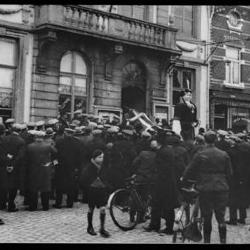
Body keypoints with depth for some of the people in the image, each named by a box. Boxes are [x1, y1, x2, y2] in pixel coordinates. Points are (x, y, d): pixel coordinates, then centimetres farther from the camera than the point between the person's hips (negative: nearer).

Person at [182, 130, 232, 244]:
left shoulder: (200, 155, -7)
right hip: (222, 188, 2)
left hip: (205, 189, -2)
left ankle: (207, 240, 17)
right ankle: (223, 240, 4)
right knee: (221, 217, 7)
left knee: (207, 218, 9)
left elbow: (190, 170, 0)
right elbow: (229, 173, 7)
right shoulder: (224, 154, 0)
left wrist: (183, 178, 19)